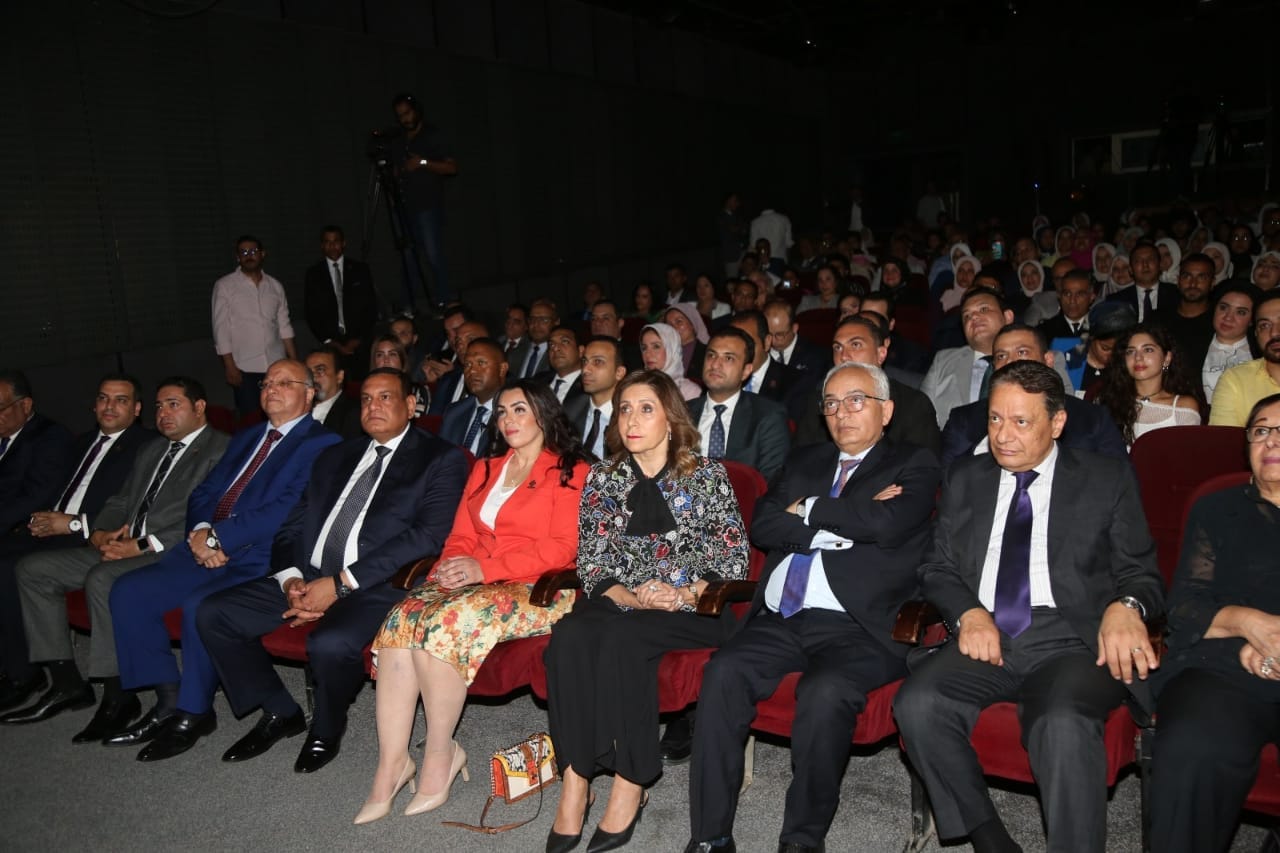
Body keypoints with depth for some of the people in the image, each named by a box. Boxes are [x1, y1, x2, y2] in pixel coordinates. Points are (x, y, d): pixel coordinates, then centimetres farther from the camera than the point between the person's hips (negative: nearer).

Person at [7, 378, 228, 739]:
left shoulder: (221, 450, -5)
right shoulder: (150, 450, 24)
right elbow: (120, 501, 24)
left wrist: (143, 545, -19)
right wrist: (100, 533, 1)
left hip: (172, 554, -9)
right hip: (123, 547, 9)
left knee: (102, 579, -33)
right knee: (33, 568, 1)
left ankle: (118, 696, -21)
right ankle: (66, 681, 4)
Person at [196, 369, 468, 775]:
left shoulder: (440, 459, 0)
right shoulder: (335, 456, 21)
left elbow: (429, 535, -13)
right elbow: (292, 527, 18)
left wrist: (341, 583, -17)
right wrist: (290, 578, -5)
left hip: (377, 587, -7)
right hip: (308, 579, 7)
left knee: (330, 643, -34)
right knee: (213, 614, -6)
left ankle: (326, 728, 0)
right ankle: (280, 711, 13)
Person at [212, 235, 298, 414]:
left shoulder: (275, 286, 11)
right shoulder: (224, 286, 1)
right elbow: (221, 329, -3)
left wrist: (295, 362, 6)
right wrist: (229, 366, -9)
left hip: (276, 365, 3)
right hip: (244, 367, -3)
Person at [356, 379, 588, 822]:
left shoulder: (569, 471, 3)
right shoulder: (485, 470, 24)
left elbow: (562, 548, -9)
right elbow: (461, 535, 19)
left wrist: (484, 568, -17)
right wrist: (450, 567, -5)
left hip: (536, 589, -6)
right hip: (470, 581, 6)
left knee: (444, 622, -31)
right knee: (401, 618, -23)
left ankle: (441, 753, -13)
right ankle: (391, 764, -21)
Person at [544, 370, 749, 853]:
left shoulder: (707, 474, 6)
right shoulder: (603, 477, 13)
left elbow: (732, 556, 1)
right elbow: (590, 559, 6)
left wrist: (685, 594, -14)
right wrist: (631, 598, -12)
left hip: (691, 609, -3)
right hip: (620, 604, 3)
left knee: (621, 637, -33)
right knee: (569, 635, -30)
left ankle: (630, 786, -22)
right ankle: (574, 781, -26)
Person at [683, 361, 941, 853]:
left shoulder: (914, 466, 10)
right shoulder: (804, 463, 24)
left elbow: (885, 524, -11)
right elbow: (762, 526, 9)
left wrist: (808, 509, 1)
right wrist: (839, 527, -3)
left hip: (857, 628, -4)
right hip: (781, 619, 4)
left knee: (825, 692, -32)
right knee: (724, 673, -23)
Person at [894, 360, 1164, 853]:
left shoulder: (1108, 480, 11)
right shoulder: (964, 479, 17)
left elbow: (1141, 574, 10)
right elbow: (937, 568, 15)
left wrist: (1126, 606, -14)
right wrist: (969, 613, -6)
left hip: (1071, 639, -2)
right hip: (986, 636, 3)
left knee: (1064, 724, -36)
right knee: (917, 704, -26)